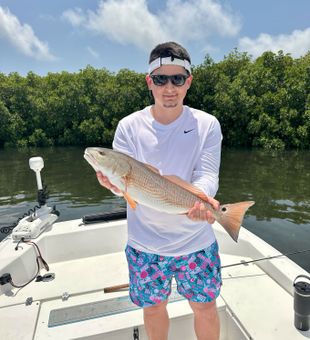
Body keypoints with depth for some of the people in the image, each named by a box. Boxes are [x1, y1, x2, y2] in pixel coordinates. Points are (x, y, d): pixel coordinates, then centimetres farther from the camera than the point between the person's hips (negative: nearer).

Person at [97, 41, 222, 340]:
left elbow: (208, 174, -12)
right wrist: (114, 181, -35)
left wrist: (201, 198, -35)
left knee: (205, 307, 18)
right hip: (145, 242, 1)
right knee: (153, 307, 22)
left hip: (195, 240, 0)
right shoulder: (129, 126, -7)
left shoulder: (207, 125, -6)